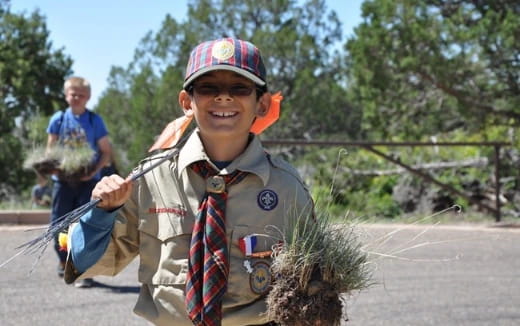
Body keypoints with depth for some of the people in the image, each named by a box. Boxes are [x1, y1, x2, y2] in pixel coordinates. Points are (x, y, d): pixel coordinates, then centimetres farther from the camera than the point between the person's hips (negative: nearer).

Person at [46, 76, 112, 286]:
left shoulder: (94, 121, 1)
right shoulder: (58, 119, 5)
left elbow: (106, 151, 2)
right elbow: (49, 150, 9)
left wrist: (94, 170, -14)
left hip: (87, 181, -2)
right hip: (63, 180, 2)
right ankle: (65, 261, 31)